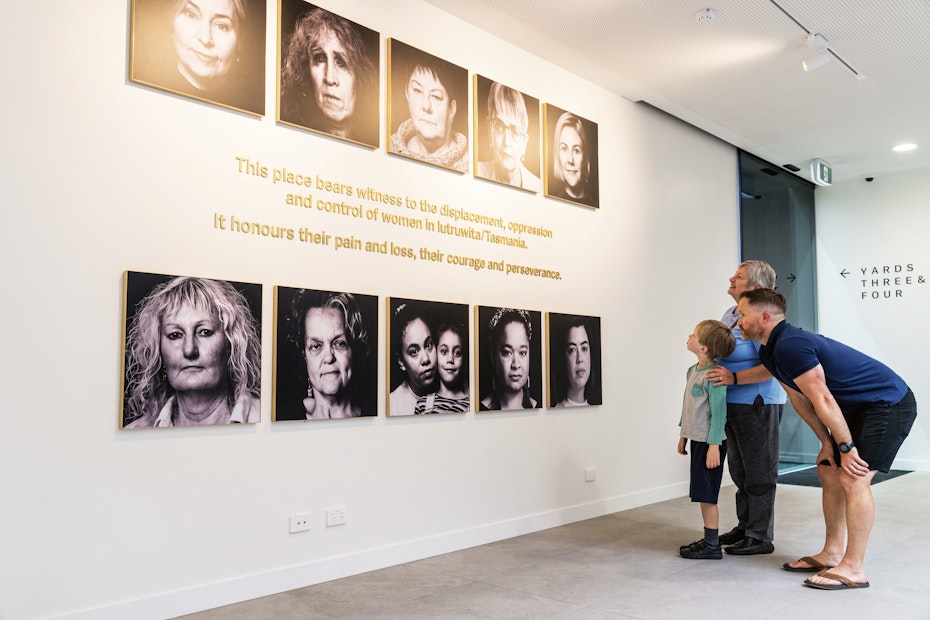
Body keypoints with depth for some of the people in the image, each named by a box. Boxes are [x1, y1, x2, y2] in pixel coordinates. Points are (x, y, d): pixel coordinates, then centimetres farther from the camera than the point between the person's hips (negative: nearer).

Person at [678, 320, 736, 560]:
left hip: (709, 441, -9)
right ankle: (709, 539, 25)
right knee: (702, 494, 15)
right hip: (696, 439, 9)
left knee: (706, 495, -2)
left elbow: (719, 411, -19)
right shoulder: (693, 371, 9)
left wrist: (714, 445, -20)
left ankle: (712, 546, 8)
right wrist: (683, 434, 21)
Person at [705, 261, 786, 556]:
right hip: (733, 405, 10)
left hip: (757, 405, -10)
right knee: (739, 470, 18)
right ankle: (744, 527, 32)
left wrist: (734, 378, -31)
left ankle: (760, 537, 13)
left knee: (758, 472, 2)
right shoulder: (729, 313, 9)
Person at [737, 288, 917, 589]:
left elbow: (823, 400, -23)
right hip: (859, 409, 11)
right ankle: (832, 554, 18)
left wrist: (846, 445, -16)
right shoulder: (770, 352, 5)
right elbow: (799, 399, 10)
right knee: (829, 472, 10)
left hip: (889, 404, -10)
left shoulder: (789, 346, -27)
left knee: (853, 479, -14)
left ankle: (853, 569, -7)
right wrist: (826, 442, 8)